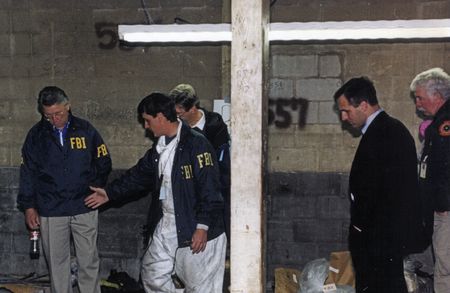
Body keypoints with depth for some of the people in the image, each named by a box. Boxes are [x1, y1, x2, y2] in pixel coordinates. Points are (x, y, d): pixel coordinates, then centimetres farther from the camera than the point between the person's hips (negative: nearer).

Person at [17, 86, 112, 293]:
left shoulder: (85, 130, 0)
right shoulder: (36, 134, 2)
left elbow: (104, 164, 9)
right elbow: (27, 173, 7)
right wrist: (29, 206, 3)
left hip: (84, 209, 0)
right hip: (50, 211, 1)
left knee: (89, 262, 4)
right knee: (57, 264, 6)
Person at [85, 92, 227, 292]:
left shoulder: (196, 144, -17)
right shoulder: (159, 147, 11)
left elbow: (209, 189, -21)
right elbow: (139, 175, 23)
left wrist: (202, 227, -22)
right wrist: (109, 193, 24)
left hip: (196, 231, -9)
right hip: (165, 226, 9)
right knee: (152, 275, 17)